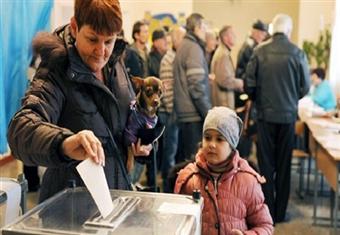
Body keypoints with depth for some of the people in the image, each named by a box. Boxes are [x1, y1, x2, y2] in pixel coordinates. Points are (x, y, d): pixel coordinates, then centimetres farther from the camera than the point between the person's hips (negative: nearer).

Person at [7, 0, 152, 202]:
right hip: (74, 200, -6)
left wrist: (141, 138, -3)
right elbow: (22, 126, -38)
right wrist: (64, 143, -57)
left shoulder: (115, 63, -1)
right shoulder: (55, 75, -21)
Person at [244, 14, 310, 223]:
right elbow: (305, 87, -3)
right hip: (288, 115, 0)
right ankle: (280, 212, 20)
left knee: (266, 164, 9)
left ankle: (267, 211, 14)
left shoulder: (259, 51, -7)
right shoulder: (297, 53, -7)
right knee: (284, 165, 12)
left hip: (265, 114, 0)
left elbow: (249, 84, -6)